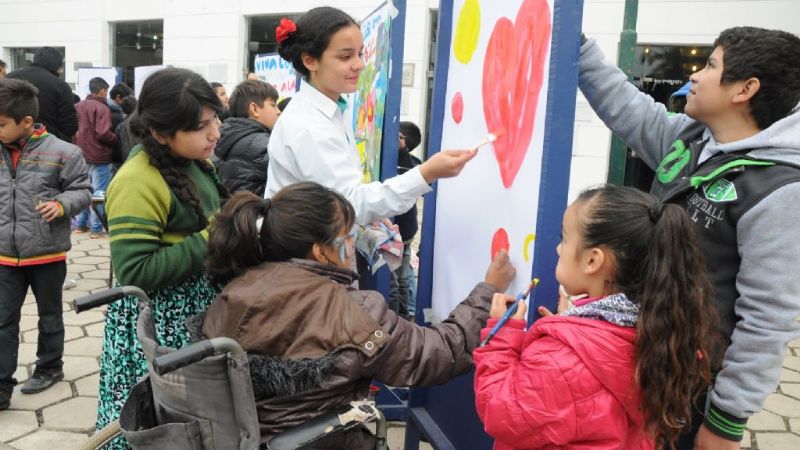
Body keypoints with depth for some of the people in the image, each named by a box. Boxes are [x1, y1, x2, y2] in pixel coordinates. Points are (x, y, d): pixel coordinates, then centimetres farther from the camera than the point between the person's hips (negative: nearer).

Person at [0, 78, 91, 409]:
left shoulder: (62, 152, -12)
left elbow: (82, 191, -7)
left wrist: (62, 205, -25)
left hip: (47, 253, -4)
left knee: (49, 314, 16)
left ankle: (49, 367, 35)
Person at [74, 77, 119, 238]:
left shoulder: (77, 107, 9)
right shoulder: (102, 108, -14)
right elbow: (103, 134, -22)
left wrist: (79, 143, 19)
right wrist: (117, 141, -7)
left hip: (82, 155, 7)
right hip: (99, 157, -7)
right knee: (99, 192, -1)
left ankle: (81, 224, 24)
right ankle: (96, 228, 1)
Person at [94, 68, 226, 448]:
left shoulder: (193, 160, 3)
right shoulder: (137, 183, -23)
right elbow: (135, 273, -26)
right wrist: (209, 242, -23)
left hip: (198, 307, 8)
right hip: (158, 320, -8)